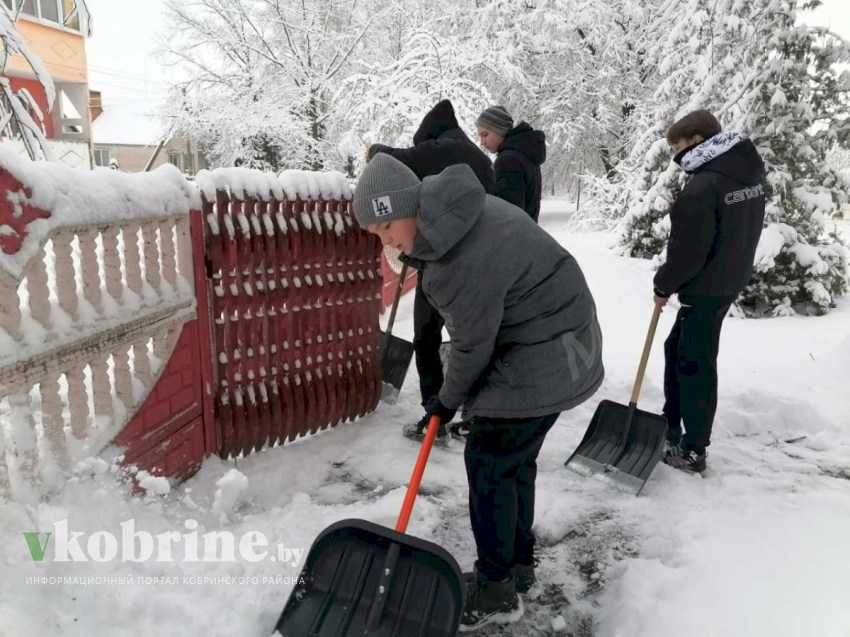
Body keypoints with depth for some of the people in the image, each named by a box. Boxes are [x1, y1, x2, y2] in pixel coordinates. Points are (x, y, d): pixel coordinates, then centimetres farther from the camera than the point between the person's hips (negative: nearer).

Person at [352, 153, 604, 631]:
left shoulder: (468, 256, -31)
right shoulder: (448, 215, 0)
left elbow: (473, 344, -18)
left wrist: (449, 399, 0)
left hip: (544, 358, -10)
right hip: (545, 344, 10)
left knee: (489, 461, -4)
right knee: (514, 458, 17)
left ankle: (497, 592, 11)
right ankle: (518, 564, 33)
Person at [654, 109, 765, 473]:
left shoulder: (702, 187, -22)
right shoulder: (748, 174, 8)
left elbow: (687, 252, -20)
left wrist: (663, 286, -4)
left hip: (705, 289, -10)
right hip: (731, 279, 10)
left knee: (695, 365, 0)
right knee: (677, 348, 20)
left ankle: (693, 452, 10)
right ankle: (671, 426, 30)